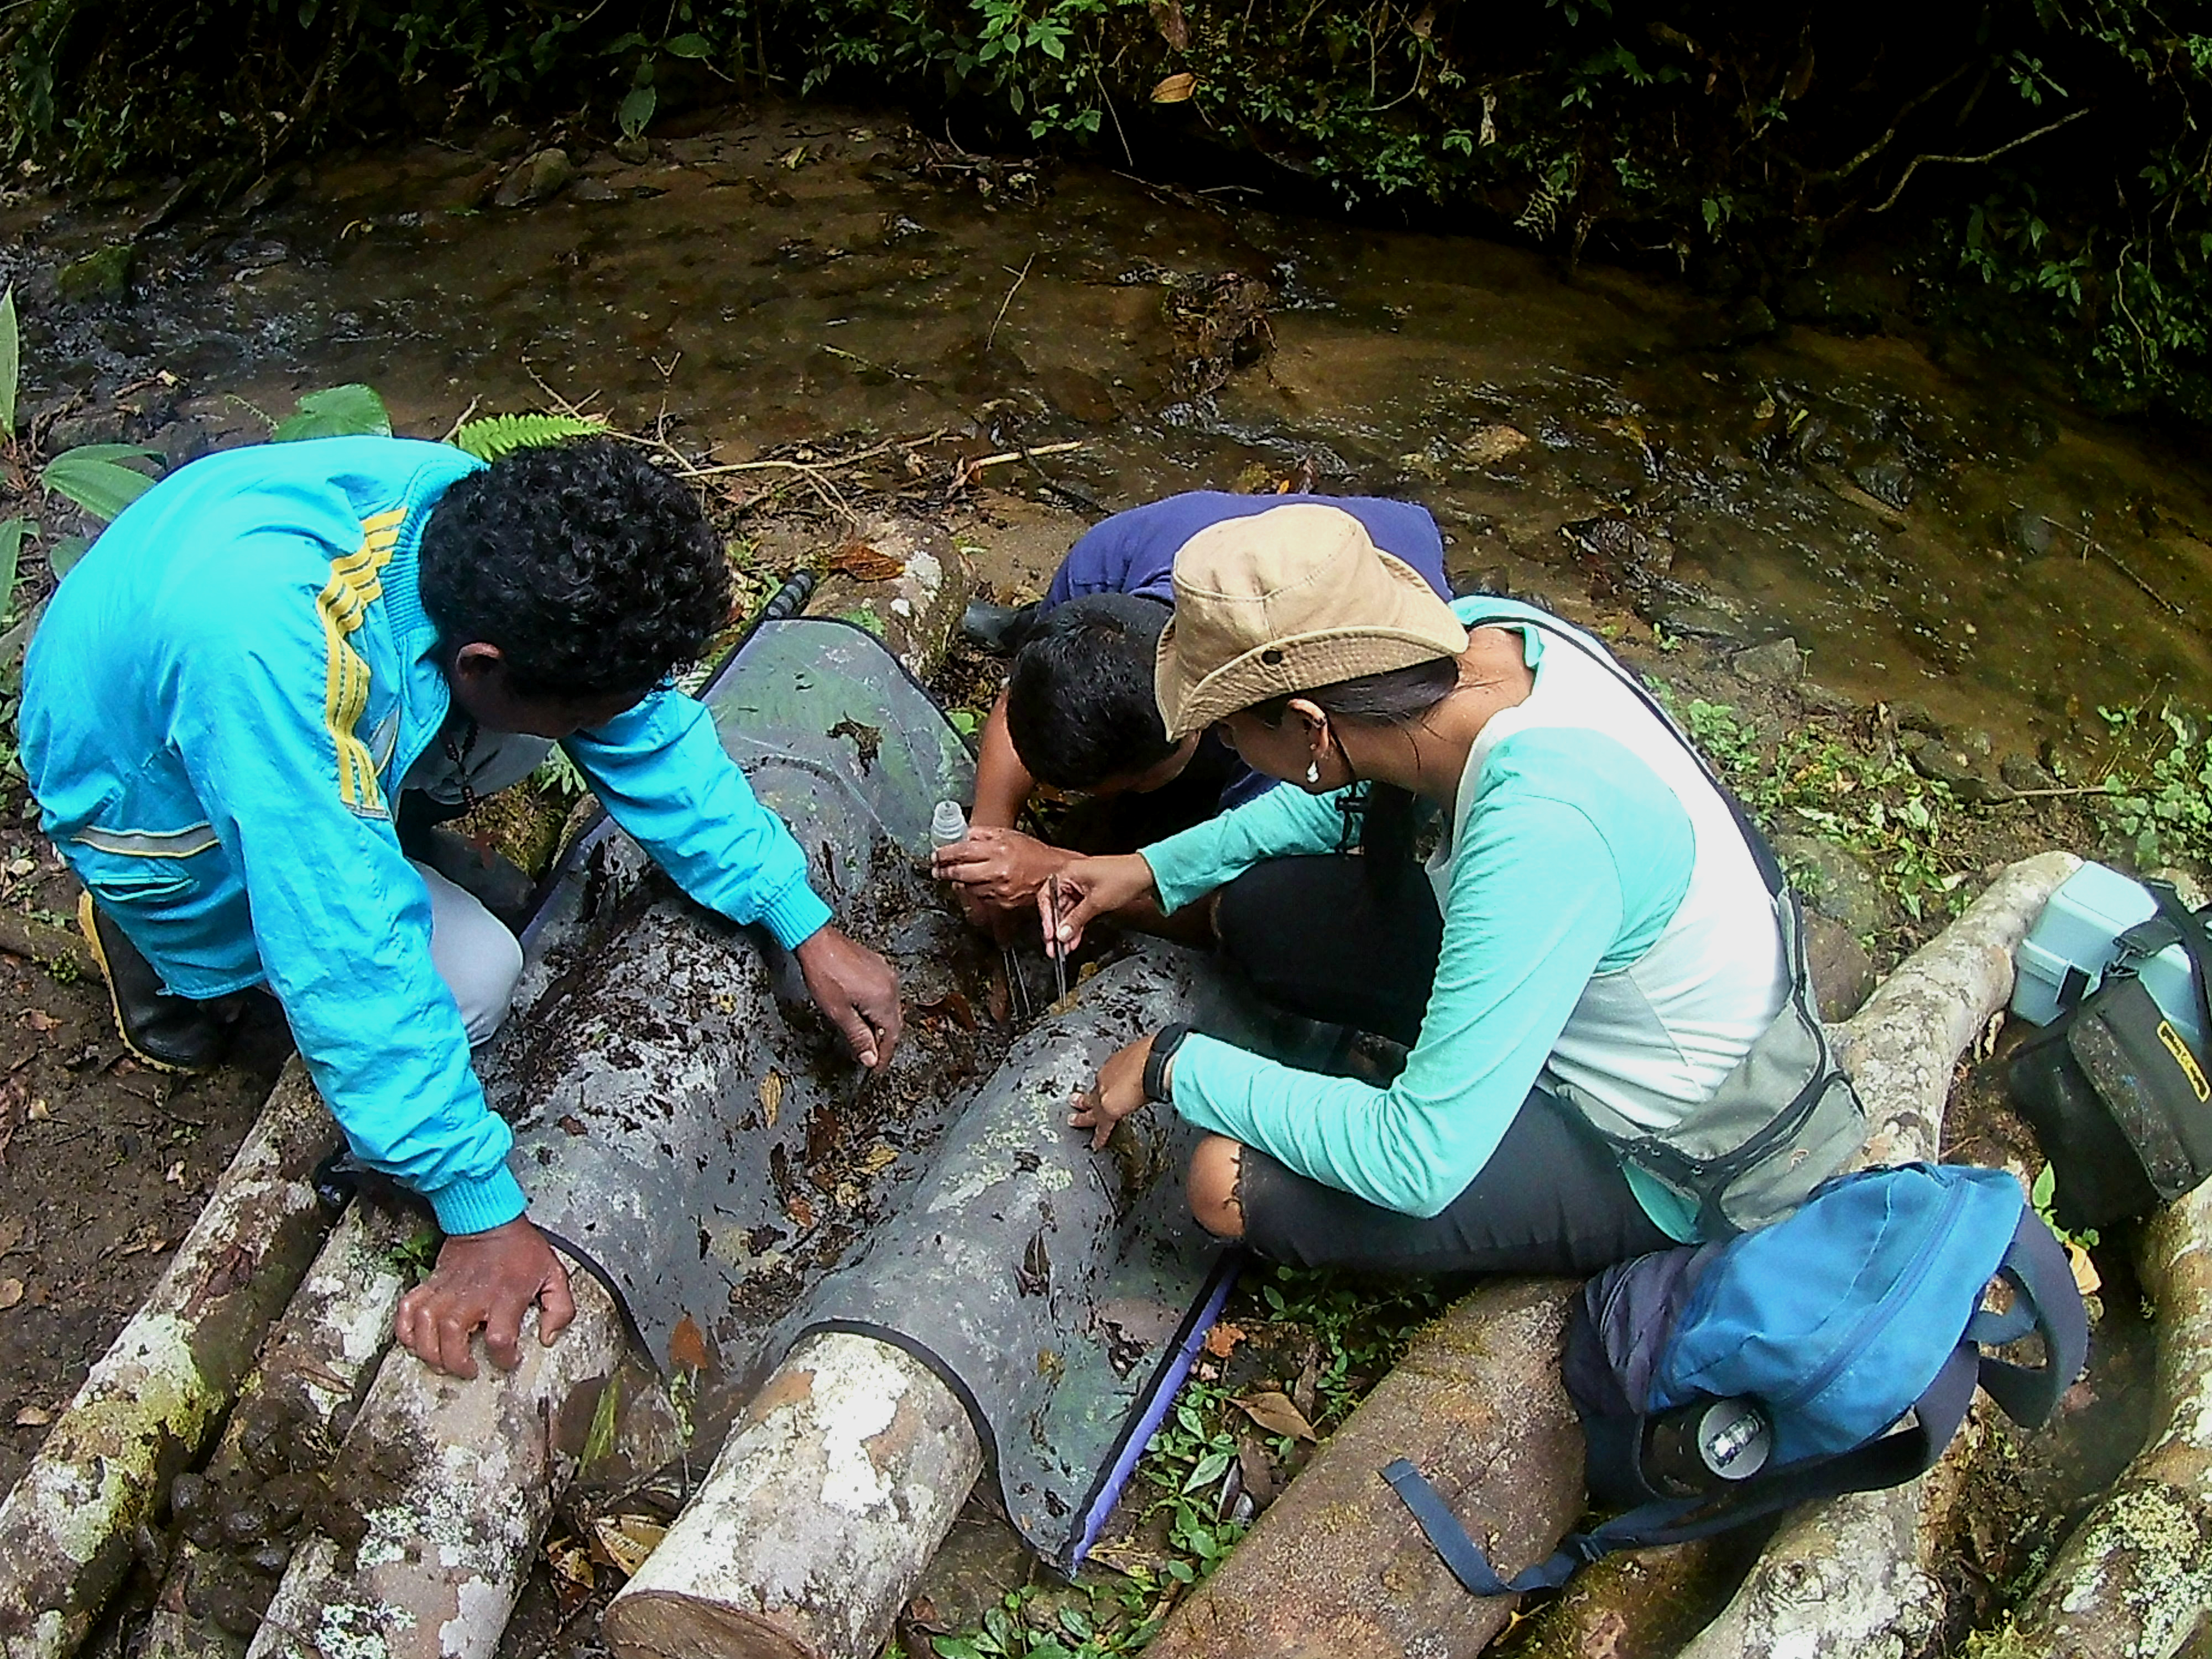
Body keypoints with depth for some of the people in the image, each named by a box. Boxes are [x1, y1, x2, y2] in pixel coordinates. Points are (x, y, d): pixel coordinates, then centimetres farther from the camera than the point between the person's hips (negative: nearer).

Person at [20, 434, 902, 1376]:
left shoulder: (487, 527, -25)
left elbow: (651, 737, -13)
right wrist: (484, 1217, -37)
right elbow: (353, 959, -42)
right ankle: (160, 940, 7)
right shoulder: (265, 651, -45)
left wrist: (808, 931, -13)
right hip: (160, 796, -5)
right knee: (467, 978, -17)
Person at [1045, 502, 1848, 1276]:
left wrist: (1178, 1065, -22)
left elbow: (1418, 1165, -34)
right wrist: (1160, 869, 3)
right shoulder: (1479, 632, -16)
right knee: (1254, 908, 2)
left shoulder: (1541, 828, -39)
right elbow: (1353, 787, 9)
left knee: (1232, 1181, -21)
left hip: (1651, 1166, -7)